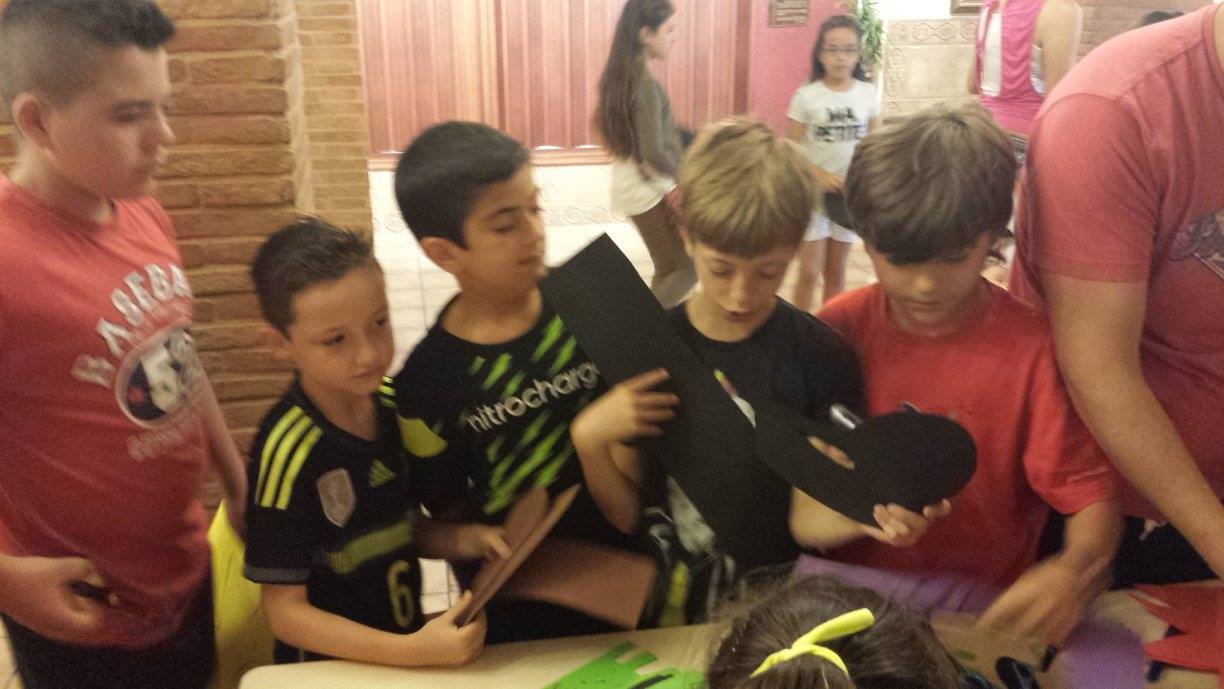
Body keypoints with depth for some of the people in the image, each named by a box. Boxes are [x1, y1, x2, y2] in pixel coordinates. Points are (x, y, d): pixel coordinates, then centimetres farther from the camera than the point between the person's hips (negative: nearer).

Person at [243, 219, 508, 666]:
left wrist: (459, 539, -9)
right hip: (332, 667, -5)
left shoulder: (391, 402, -4)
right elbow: (285, 613, -16)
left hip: (410, 639, 5)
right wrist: (415, 651, -23)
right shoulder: (289, 452, -20)